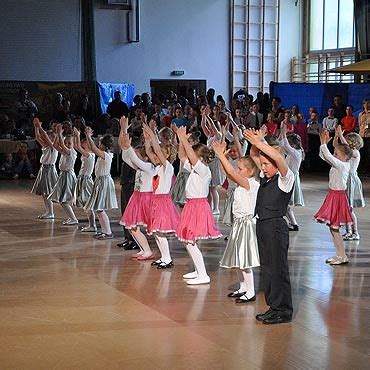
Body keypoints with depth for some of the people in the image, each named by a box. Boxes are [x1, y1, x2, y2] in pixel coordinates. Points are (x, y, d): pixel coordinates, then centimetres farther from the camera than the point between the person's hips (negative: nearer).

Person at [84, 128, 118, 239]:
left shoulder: (106, 155, -18)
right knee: (99, 209, 14)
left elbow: (94, 149, -31)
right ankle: (104, 231, 20)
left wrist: (89, 136, -23)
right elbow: (92, 148, 20)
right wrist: (88, 136, 13)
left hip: (104, 182, -10)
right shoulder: (103, 154, 9)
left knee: (100, 209, -10)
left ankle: (108, 233, -8)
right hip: (100, 181, 10)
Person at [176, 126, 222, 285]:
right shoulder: (194, 169, 11)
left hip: (198, 206, -10)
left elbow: (192, 156, -27)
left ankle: (203, 275, -9)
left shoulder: (204, 170, -14)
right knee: (188, 241, 13)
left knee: (190, 242, -11)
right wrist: (181, 140, 4)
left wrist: (183, 139, -22)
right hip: (192, 205, 10)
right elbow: (182, 156, 16)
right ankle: (199, 270, 23)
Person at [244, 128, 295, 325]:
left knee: (278, 269, -3)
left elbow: (279, 158, -28)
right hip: (261, 225, 9)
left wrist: (259, 143, -23)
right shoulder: (265, 177, 12)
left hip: (276, 226, -9)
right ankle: (273, 307, 23)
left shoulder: (285, 179, -10)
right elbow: (254, 155, 18)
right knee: (266, 268, 13)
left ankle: (284, 310, 5)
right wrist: (255, 142, -2)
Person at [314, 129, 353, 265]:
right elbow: (324, 156, 13)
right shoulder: (338, 164, 8)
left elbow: (328, 156, -25)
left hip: (338, 196, -10)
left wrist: (324, 143, -17)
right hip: (333, 195, 10)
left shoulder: (342, 165, -18)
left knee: (334, 227, -6)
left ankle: (343, 256, 1)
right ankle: (339, 255, 18)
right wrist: (323, 143, 2)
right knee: (332, 227, 12)